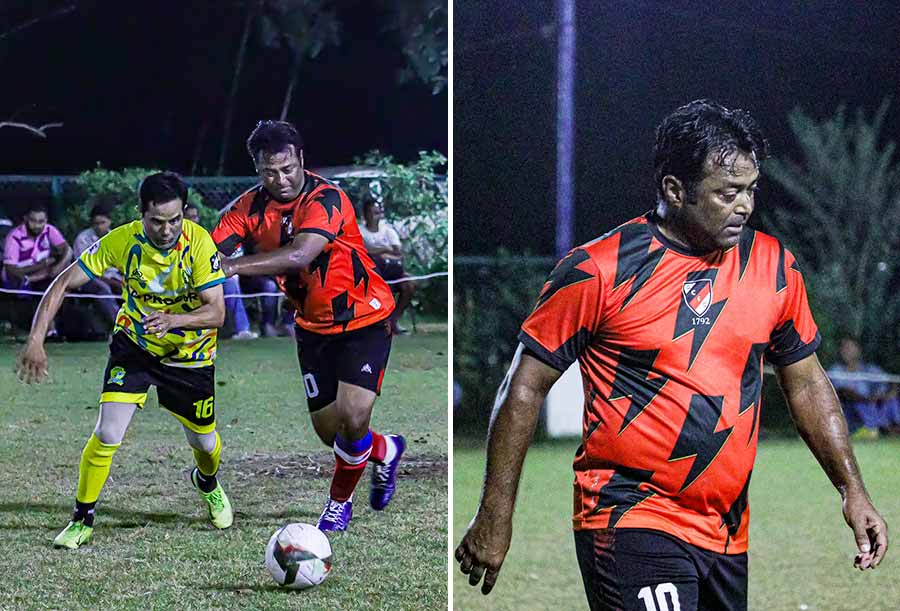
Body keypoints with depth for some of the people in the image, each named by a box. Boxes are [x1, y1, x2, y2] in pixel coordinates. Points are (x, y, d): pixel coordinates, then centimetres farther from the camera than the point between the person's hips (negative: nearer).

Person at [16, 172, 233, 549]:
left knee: (204, 443, 13)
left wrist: (172, 320, -46)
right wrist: (36, 340, -28)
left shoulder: (198, 242, -26)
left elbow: (216, 312, -28)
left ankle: (207, 483, 50)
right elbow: (64, 284, -18)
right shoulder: (122, 241, -23)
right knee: (108, 434, -16)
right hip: (134, 346, 0)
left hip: (190, 354, 0)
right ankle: (82, 521, 1)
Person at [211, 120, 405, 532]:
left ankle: (340, 498, 11)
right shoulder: (251, 207, -9)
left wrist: (233, 266, -52)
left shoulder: (326, 200, -27)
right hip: (313, 325, 6)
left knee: (352, 416, -19)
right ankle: (385, 451, 39)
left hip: (364, 318, -6)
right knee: (327, 429, 4)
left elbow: (299, 255, -44)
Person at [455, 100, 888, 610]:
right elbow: (526, 387, -4)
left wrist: (852, 489, 11)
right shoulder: (600, 270, -9)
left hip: (727, 531, 6)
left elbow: (807, 382, 18)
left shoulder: (774, 265, 7)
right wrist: (495, 517, -5)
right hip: (630, 523, -6)